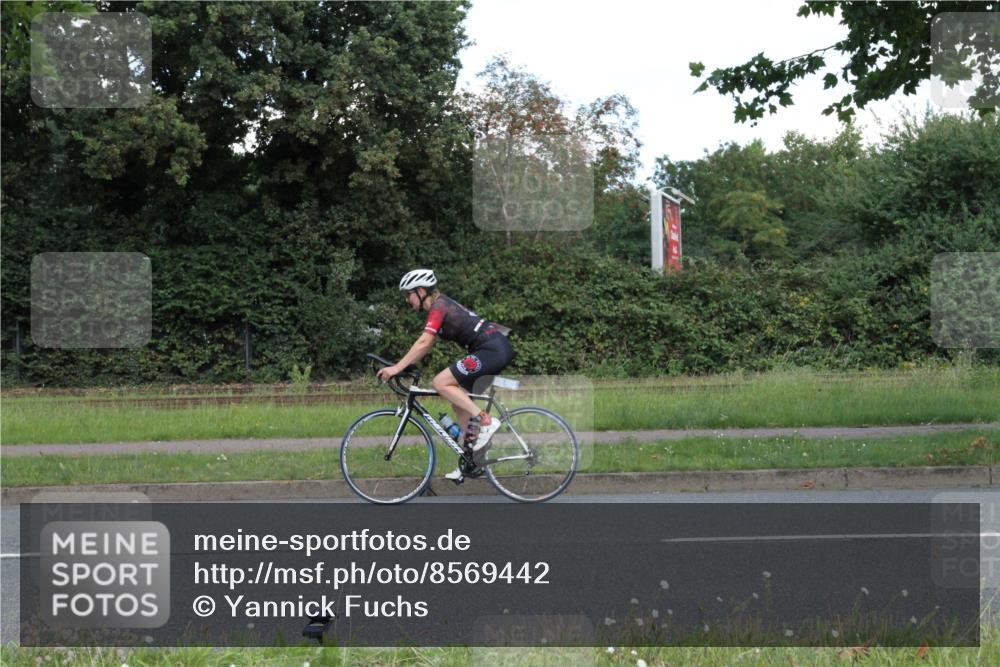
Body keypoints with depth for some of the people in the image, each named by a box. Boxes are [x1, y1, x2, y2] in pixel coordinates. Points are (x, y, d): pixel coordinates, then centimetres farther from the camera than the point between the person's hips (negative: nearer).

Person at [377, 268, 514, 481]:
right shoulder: (442, 305, 19)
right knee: (460, 401, 12)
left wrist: (397, 368, -19)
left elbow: (424, 343, -20)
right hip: (499, 349, 10)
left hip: (491, 349, -10)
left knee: (441, 382, -14)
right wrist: (402, 365, 16)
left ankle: (486, 421, -15)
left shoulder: (438, 307, -10)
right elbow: (426, 344, 22)